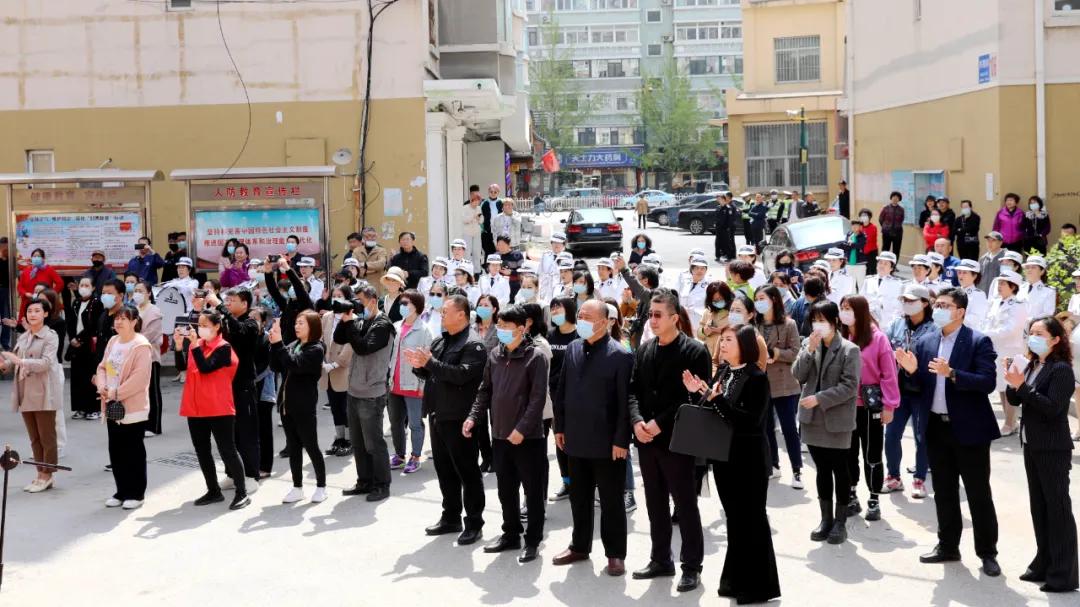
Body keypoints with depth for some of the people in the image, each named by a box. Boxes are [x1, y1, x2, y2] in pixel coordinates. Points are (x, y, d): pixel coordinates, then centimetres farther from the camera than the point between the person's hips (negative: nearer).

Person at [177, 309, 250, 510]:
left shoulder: (223, 348, -10)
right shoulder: (196, 344, 9)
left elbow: (206, 367, -23)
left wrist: (195, 346, -22)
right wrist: (179, 347, -5)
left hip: (218, 409, -7)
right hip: (195, 407, 7)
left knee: (227, 450, -5)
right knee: (202, 451, 12)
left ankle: (242, 493, 0)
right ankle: (214, 491, 22)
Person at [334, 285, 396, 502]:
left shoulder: (383, 325, -13)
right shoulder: (360, 322, 10)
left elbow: (364, 347, -23)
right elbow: (338, 339, 8)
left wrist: (350, 323, -18)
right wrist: (345, 320, -6)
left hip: (371, 395, -8)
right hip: (354, 392, 8)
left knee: (373, 443, -1)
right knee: (358, 442, 14)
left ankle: (382, 485, 8)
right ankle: (365, 482, 24)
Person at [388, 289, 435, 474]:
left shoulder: (423, 331, -10)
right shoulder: (395, 328, 8)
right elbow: (389, 354, 14)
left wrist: (423, 385, -15)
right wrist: (386, 378, 10)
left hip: (413, 386, -6)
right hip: (394, 384, 7)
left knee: (415, 423, 3)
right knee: (396, 423, 14)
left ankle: (415, 457, 12)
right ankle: (399, 455, 26)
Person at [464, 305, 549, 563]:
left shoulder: (535, 357, -11)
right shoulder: (494, 355, 7)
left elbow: (538, 398, -15)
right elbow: (486, 391, 14)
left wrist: (522, 429, -20)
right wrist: (474, 417, 1)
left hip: (528, 438, -6)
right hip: (500, 436, 6)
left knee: (533, 491, 4)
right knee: (506, 491, 15)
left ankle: (533, 541, 14)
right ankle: (511, 534, 28)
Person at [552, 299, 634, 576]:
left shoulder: (621, 355, -12)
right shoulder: (572, 349, 6)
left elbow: (625, 401, -13)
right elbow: (561, 390, 11)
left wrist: (621, 440, -15)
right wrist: (560, 427, 8)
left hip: (606, 441, -5)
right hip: (576, 438, 6)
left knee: (611, 500, 5)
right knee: (579, 497, 16)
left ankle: (615, 553, 15)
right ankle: (579, 546, 29)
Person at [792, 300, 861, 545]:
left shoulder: (849, 350, -8)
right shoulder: (809, 344, 7)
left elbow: (849, 387, -13)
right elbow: (798, 376, 0)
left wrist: (820, 398, -18)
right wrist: (809, 350, -12)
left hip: (837, 421, -4)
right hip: (813, 419, 5)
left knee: (839, 471, 4)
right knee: (822, 470, 12)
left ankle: (840, 522, 13)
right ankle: (826, 519, 21)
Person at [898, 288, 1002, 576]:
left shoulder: (978, 342, -8)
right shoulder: (925, 342, 8)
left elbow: (987, 382, -19)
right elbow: (921, 385, 9)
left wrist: (952, 374, -30)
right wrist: (912, 370, -11)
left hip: (969, 428, -5)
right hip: (937, 427, 5)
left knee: (978, 494, 2)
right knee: (943, 492, 14)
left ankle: (987, 553, 11)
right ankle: (948, 546, 26)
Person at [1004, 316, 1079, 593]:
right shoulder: (1032, 365, 8)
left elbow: (1052, 407, -23)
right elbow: (1015, 400, 9)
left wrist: (1022, 385, -25)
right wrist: (1013, 384, -9)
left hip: (1053, 449, -8)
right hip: (1032, 445, 8)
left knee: (1058, 508, -3)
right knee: (1038, 506, 14)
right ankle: (1044, 564, 24)